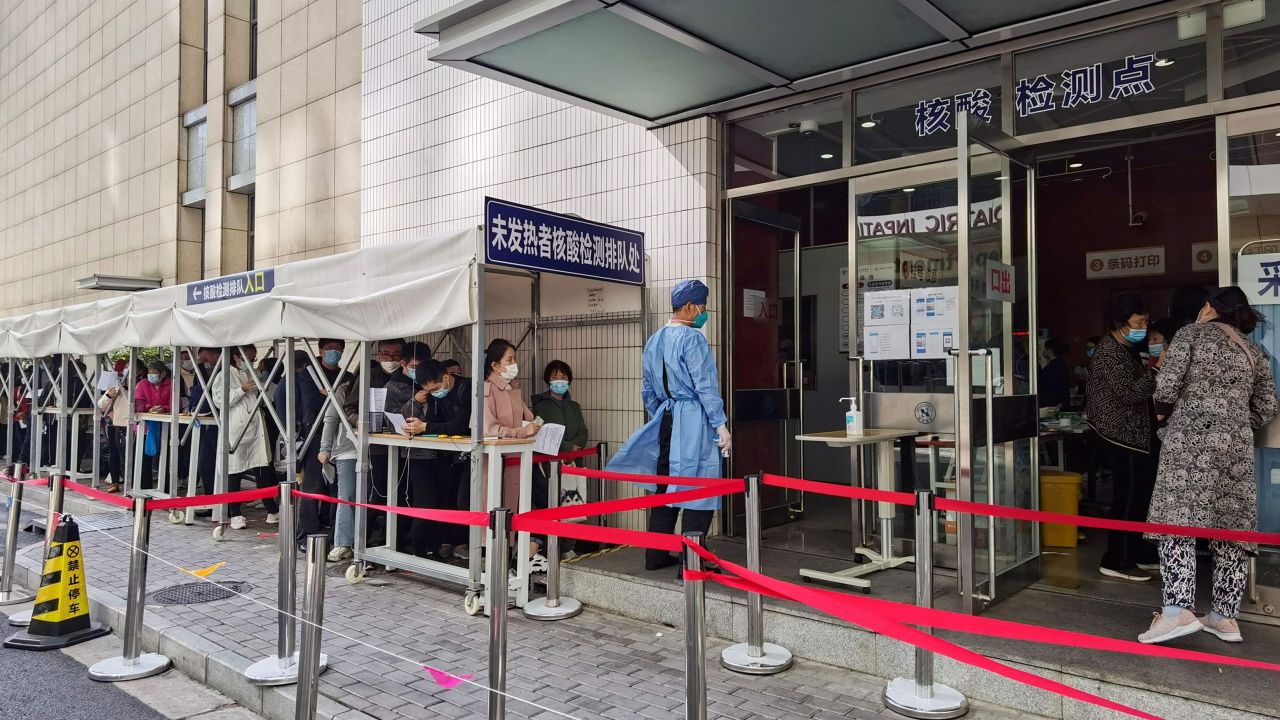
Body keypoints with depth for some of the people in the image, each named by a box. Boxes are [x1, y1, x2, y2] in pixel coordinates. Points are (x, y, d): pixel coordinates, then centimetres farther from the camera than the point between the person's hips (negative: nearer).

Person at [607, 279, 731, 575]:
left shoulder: (653, 341, 13)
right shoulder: (692, 338, -12)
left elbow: (648, 391, 18)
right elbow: (706, 386, -15)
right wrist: (721, 426, -11)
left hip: (666, 420, 8)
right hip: (695, 419, -8)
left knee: (665, 485, 13)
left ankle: (656, 555, 20)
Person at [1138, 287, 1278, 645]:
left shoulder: (1192, 332, 6)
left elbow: (1167, 383, -7)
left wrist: (1163, 409, 11)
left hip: (1189, 440, -5)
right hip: (1237, 447, 5)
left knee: (1177, 520, -9)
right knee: (1231, 527, 7)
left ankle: (1178, 609, -19)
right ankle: (1225, 616, 10)